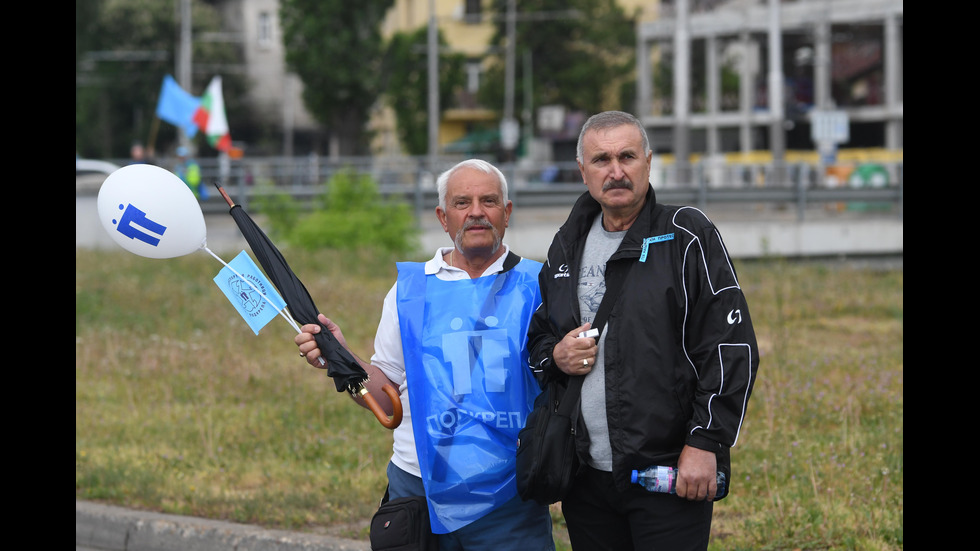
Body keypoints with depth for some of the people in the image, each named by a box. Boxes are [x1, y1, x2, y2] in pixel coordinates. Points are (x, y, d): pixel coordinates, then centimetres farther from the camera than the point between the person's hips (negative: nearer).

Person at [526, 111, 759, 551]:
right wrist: (554, 357, 0)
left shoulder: (688, 238, -4)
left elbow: (732, 349, -8)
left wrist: (705, 443, -14)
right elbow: (537, 337, 24)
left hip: (670, 475, -5)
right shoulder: (568, 246, 13)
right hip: (587, 477, 5)